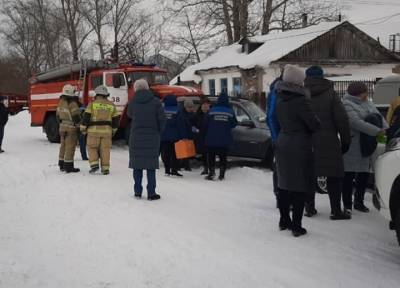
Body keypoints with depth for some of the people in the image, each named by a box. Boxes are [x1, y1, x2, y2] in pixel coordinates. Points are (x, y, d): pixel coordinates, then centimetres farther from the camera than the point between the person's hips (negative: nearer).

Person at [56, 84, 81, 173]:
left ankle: (62, 165, 24)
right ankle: (68, 166, -1)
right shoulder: (72, 103, -19)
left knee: (64, 146, 17)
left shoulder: (61, 102, 7)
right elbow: (76, 116, -20)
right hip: (71, 128, -8)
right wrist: (78, 124, -5)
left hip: (62, 127, 8)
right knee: (70, 147, -3)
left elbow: (58, 115, 16)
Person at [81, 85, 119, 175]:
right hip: (106, 130, 3)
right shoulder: (111, 105, 8)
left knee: (92, 148, 9)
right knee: (105, 149, 5)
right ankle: (105, 169, 4)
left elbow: (86, 117, -5)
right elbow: (115, 119, 11)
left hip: (94, 130, -3)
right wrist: (113, 131, 24)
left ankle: (94, 165, -5)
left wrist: (83, 129, 5)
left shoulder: (92, 104, -3)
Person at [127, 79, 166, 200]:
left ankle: (137, 191, 13)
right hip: (152, 137, -1)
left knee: (137, 165, 9)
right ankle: (151, 193, 2)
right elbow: (162, 119, -6)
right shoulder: (155, 102, -6)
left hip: (136, 138, 2)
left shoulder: (132, 103, -1)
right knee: (151, 165, 3)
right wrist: (158, 132, 8)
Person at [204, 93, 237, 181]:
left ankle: (211, 173, 1)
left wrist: (207, 134, 17)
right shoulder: (230, 111, -1)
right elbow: (234, 124, 7)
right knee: (223, 157, 8)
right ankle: (222, 174, 4)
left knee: (211, 157, 7)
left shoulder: (212, 110, -4)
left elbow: (206, 124, 0)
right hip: (225, 140, 1)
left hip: (212, 138, -1)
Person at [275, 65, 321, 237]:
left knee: (284, 185, 16)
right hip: (299, 148, -8)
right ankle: (296, 226, 2)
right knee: (300, 187, -1)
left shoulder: (280, 101, 7)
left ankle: (284, 220, 26)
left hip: (282, 144, 8)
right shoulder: (301, 101, -17)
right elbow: (314, 124, -15)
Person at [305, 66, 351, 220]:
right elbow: (342, 119, -7)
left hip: (307, 142, 3)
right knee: (333, 176, 3)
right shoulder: (330, 94, -2)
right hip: (328, 142, -3)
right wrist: (345, 140, 0)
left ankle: (310, 208, 15)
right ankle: (336, 211, 2)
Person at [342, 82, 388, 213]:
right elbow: (356, 122, -23)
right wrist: (377, 131, -23)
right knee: (349, 176, -2)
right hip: (352, 147, -8)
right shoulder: (346, 105, -12)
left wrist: (385, 129, -5)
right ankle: (347, 205, 6)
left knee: (364, 175, 12)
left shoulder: (368, 104, 16)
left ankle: (359, 202, 25)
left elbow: (379, 116, 15)